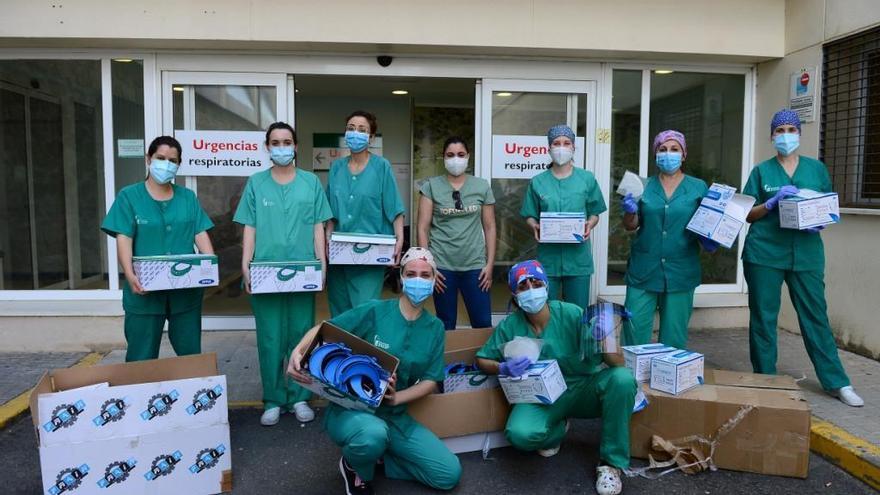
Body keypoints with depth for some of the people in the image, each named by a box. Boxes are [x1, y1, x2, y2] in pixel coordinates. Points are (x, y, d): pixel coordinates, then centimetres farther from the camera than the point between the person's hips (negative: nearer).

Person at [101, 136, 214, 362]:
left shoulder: (188, 197, 11)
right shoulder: (129, 196, 3)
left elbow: (200, 234, 5)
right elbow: (123, 240, -6)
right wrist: (130, 276, -21)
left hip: (185, 290, 2)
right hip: (145, 292, -2)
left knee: (191, 354, 11)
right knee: (142, 358, 6)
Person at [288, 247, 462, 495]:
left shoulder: (435, 328, 1)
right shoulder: (375, 311, -11)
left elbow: (430, 381, 0)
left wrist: (397, 398, -19)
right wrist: (298, 351, -30)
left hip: (395, 418, 4)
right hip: (349, 410, -4)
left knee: (449, 474, -6)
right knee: (373, 435, -41)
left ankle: (376, 456, 12)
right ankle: (355, 468, -2)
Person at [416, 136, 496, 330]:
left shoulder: (482, 186, 6)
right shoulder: (431, 186, 2)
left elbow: (489, 228, 7)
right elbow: (423, 228, -1)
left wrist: (490, 264, 1)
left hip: (475, 265, 1)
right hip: (442, 266, -1)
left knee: (483, 324, 3)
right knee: (446, 326, 9)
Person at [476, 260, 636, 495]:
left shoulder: (572, 314, -16)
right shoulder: (510, 326, -10)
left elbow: (618, 363, -17)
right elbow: (482, 360, 5)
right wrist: (503, 368, -18)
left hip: (583, 390, 0)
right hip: (542, 396, 1)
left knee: (622, 378, -30)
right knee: (520, 434, -31)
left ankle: (611, 462, -11)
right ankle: (556, 429, 8)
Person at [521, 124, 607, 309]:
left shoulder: (587, 179, 5)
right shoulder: (538, 181, 5)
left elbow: (594, 214, 10)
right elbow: (530, 216, 8)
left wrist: (590, 225, -11)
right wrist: (535, 226, -13)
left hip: (578, 255, 0)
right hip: (548, 256, 0)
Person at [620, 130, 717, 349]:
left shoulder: (698, 188, 5)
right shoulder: (644, 186, 6)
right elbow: (630, 226, 6)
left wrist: (709, 241, -13)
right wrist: (629, 211, -15)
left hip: (680, 270, 0)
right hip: (644, 268, 0)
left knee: (674, 336, 7)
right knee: (635, 331, 0)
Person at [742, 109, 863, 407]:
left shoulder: (816, 168, 10)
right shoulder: (761, 171, 6)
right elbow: (748, 215, 3)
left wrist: (819, 221, -8)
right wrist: (773, 202, -13)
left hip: (807, 254, 1)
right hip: (764, 253, -1)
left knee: (815, 316, 4)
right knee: (763, 318, 4)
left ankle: (837, 383, 15)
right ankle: (764, 382, 17)